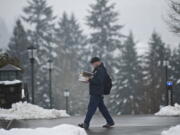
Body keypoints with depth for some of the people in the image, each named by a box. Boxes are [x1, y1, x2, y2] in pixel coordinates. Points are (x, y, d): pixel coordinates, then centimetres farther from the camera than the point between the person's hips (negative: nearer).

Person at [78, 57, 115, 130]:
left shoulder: (101, 70, -15)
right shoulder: (97, 69, 18)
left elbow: (99, 81, -25)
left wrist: (90, 80, -19)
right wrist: (89, 79, 8)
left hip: (96, 93, -11)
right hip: (96, 92, 11)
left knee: (91, 107, -8)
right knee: (102, 107, 14)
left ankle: (86, 124, -5)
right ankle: (110, 121, 19)